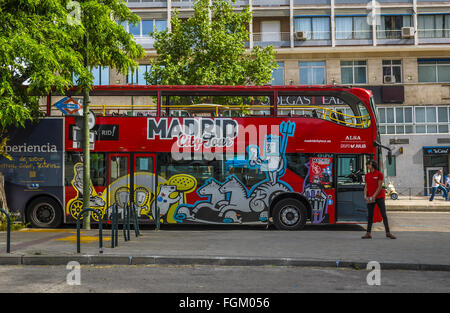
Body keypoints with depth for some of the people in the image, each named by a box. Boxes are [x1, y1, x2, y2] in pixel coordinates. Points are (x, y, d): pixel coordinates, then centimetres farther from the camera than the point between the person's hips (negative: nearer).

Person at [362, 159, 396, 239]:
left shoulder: (379, 174, -4)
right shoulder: (367, 176, 9)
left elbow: (380, 187, -9)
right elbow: (366, 187, 9)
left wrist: (374, 196, -16)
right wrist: (365, 196, -6)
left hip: (379, 197, -4)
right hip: (370, 198, 4)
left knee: (384, 215, -3)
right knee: (369, 216, 4)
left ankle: (388, 233, 1)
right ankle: (368, 233, 7)